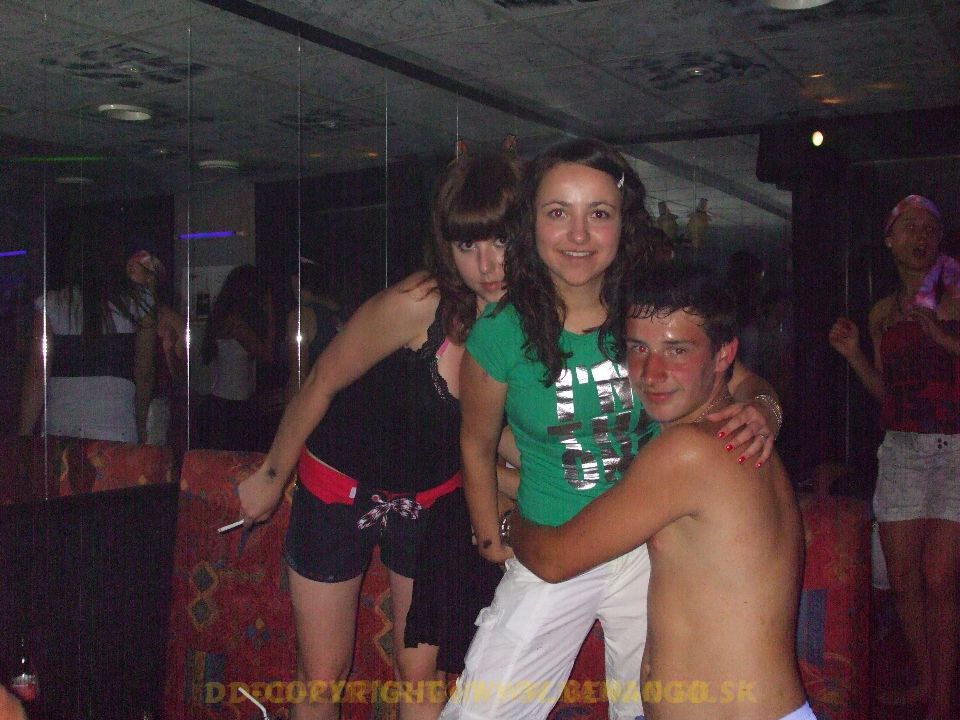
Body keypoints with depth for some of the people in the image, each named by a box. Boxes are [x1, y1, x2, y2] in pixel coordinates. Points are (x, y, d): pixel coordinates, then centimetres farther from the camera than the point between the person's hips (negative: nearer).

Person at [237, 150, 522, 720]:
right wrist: (271, 478, -4)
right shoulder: (419, 304, -29)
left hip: (432, 500, 4)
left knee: (421, 671, 11)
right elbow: (322, 383, -15)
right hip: (341, 485, -3)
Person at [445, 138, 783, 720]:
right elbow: (478, 447, 2)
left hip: (653, 551, 1)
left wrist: (760, 412, -25)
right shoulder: (500, 333, -13)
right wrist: (492, 540, 6)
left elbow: (741, 382, -3)